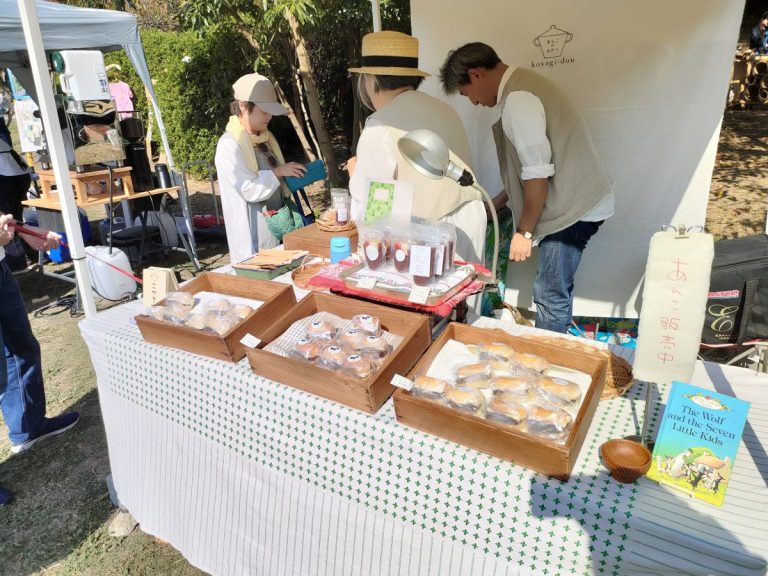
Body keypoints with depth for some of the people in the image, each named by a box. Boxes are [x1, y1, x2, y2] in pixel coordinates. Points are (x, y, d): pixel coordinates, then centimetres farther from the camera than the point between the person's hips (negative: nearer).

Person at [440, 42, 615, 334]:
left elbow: (538, 174, -22)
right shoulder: (521, 86, 13)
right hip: (578, 200, 10)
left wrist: (524, 231, -14)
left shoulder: (517, 100, -19)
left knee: (551, 296, -2)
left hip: (574, 207, -10)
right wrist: (498, 203, 21)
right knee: (557, 289, 17)